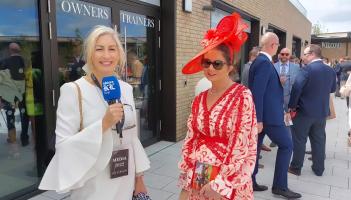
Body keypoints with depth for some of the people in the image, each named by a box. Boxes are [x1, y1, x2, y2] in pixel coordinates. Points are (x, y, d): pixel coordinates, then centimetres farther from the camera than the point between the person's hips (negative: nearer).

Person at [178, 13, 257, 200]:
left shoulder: (242, 96, -13)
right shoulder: (199, 99, 3)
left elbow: (241, 145, -16)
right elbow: (191, 140, 4)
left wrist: (221, 184, -15)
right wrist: (185, 179, 2)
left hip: (228, 181, -4)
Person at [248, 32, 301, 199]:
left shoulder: (259, 61, 12)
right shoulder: (264, 62, -18)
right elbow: (257, 92, -24)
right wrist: (258, 119, -24)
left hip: (261, 114, 10)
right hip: (268, 114, -10)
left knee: (255, 146, 13)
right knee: (286, 145, 3)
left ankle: (250, 182, 23)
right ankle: (280, 186, 11)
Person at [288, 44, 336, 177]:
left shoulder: (307, 69, -17)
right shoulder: (331, 70, 4)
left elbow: (296, 88, -22)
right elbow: (332, 89, 16)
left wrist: (292, 106, -12)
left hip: (304, 110, -6)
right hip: (322, 111, 6)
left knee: (299, 140, 5)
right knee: (319, 140, 15)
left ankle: (296, 167, 14)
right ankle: (319, 169, 25)